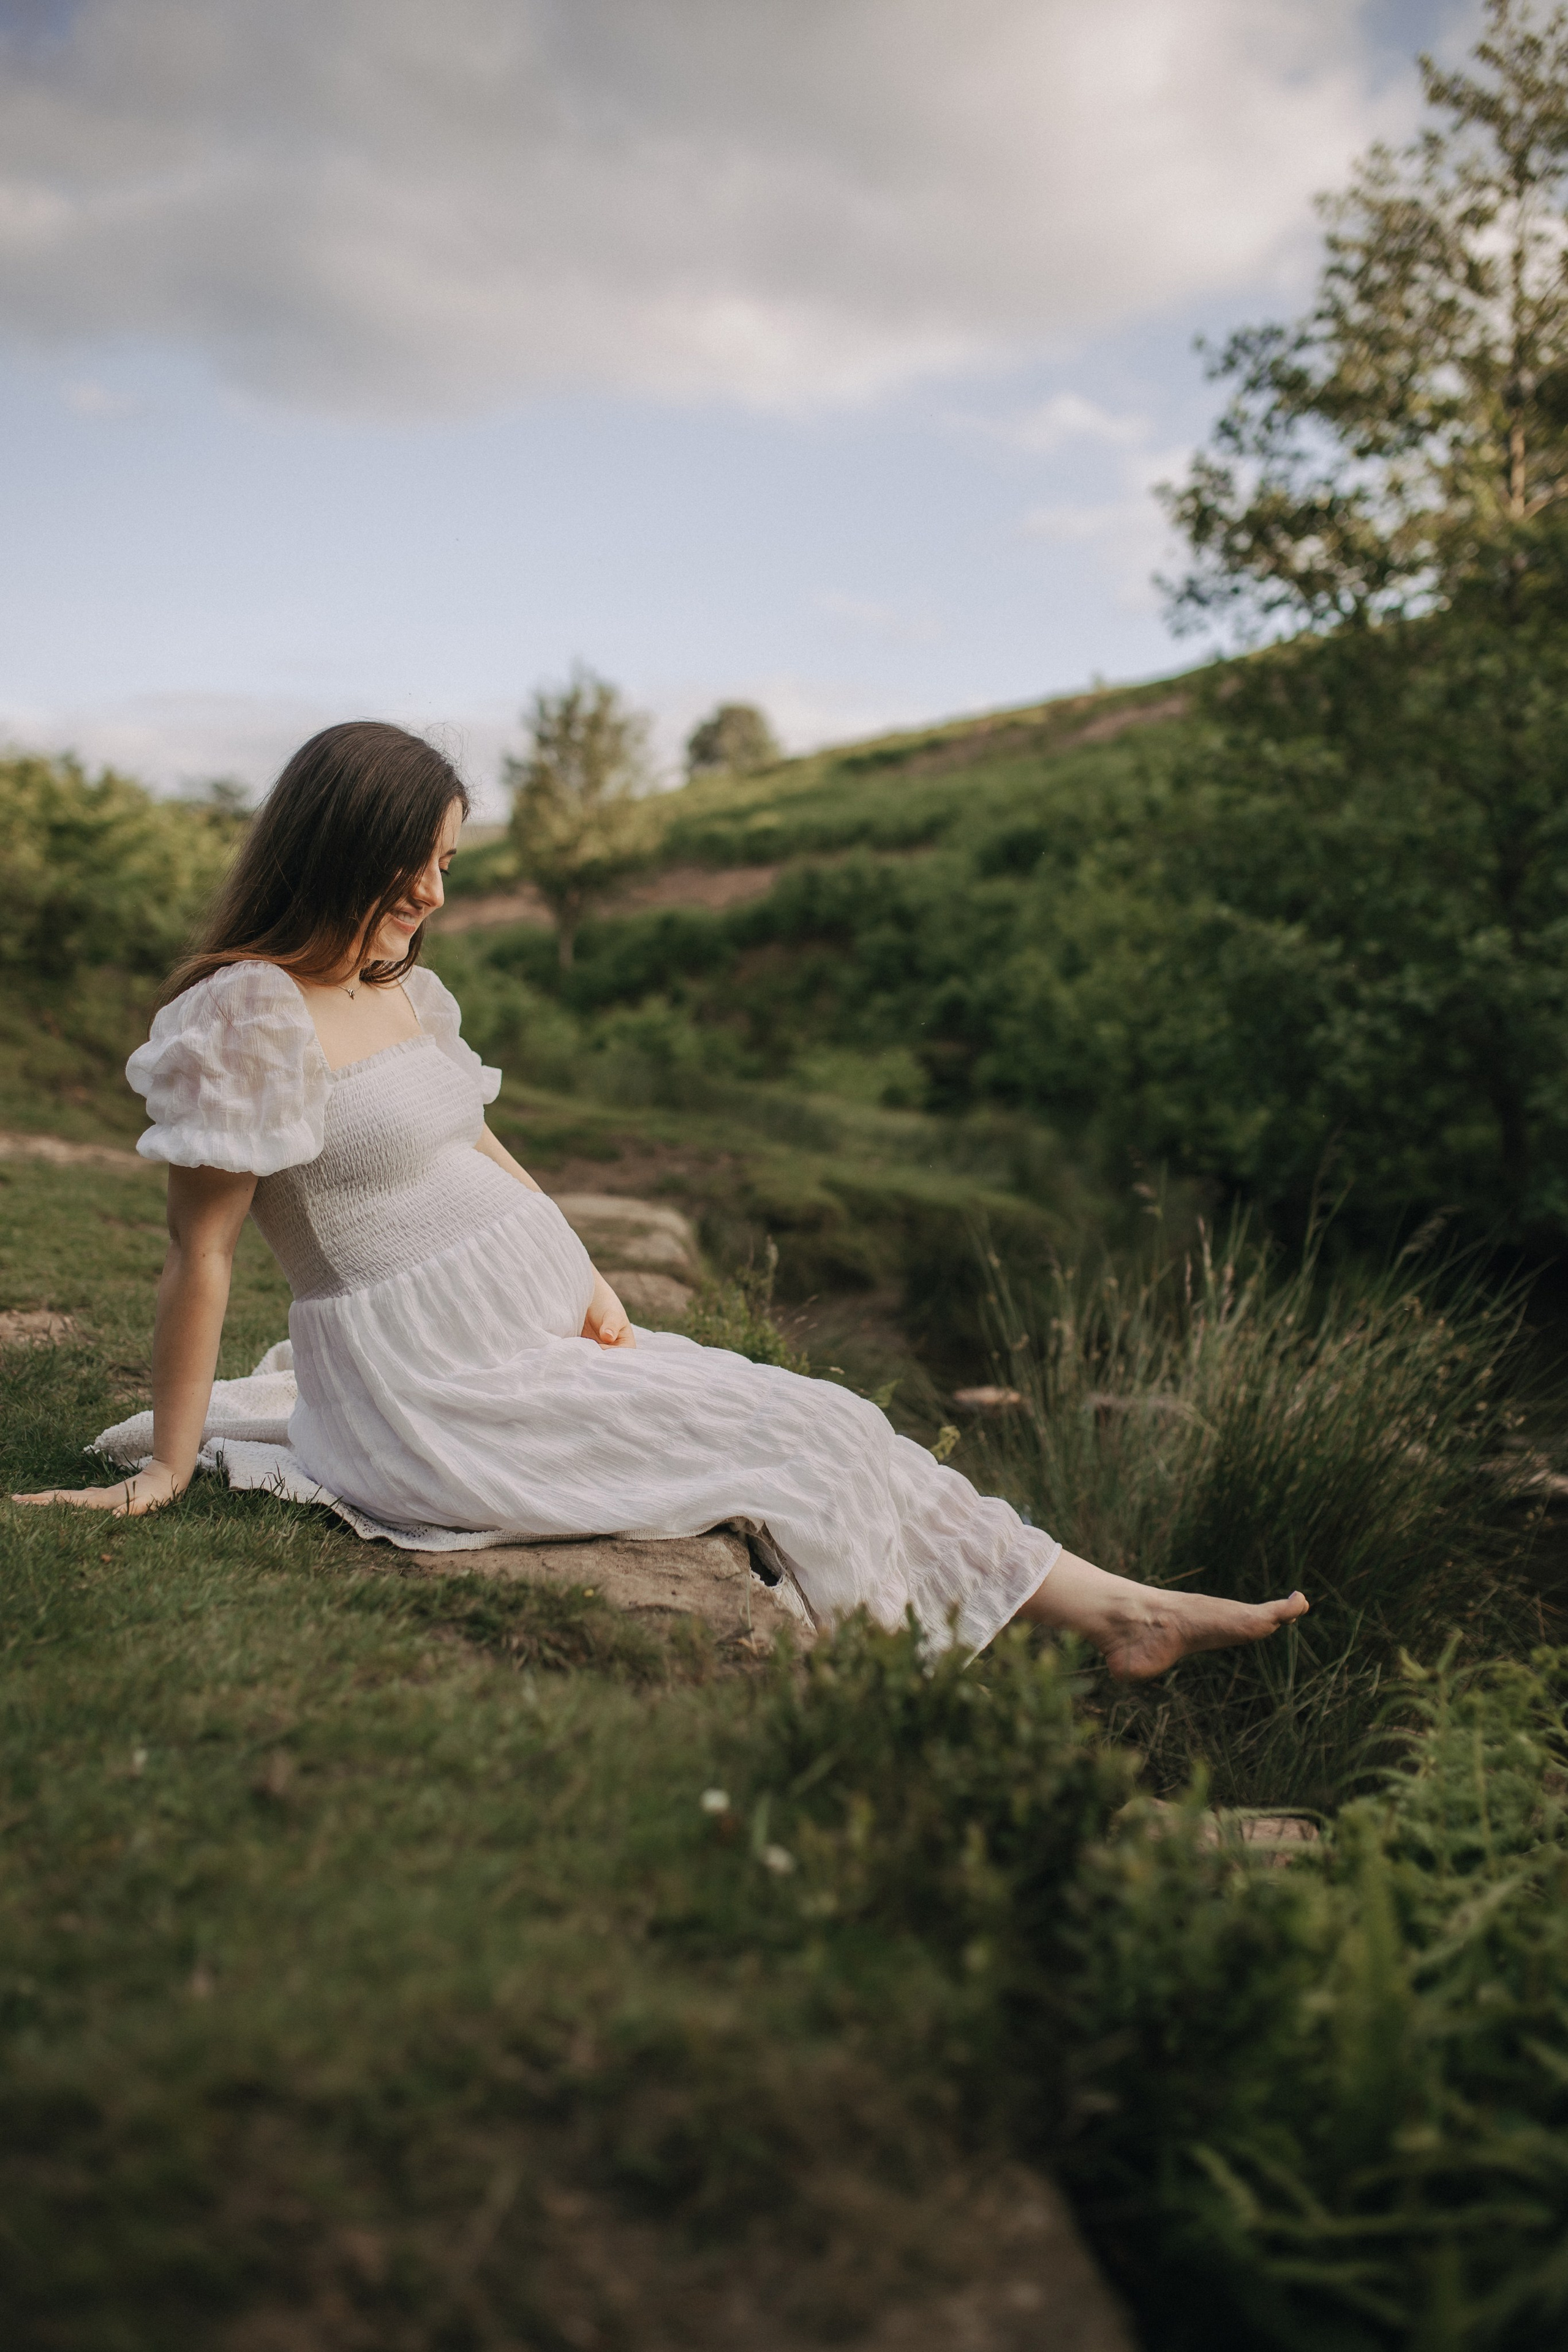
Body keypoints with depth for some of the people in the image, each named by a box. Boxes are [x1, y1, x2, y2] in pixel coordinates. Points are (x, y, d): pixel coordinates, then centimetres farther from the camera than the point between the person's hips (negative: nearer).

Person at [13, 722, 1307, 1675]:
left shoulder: (411, 993, 11)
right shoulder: (248, 1014, -15)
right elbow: (201, 1255, -14)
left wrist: (592, 1284, 6)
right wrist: (167, 1470, -11)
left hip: (541, 1344, 8)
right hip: (435, 1401, -8)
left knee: (818, 1428, -1)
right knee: (800, 1441, -8)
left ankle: (1111, 1610, 3)